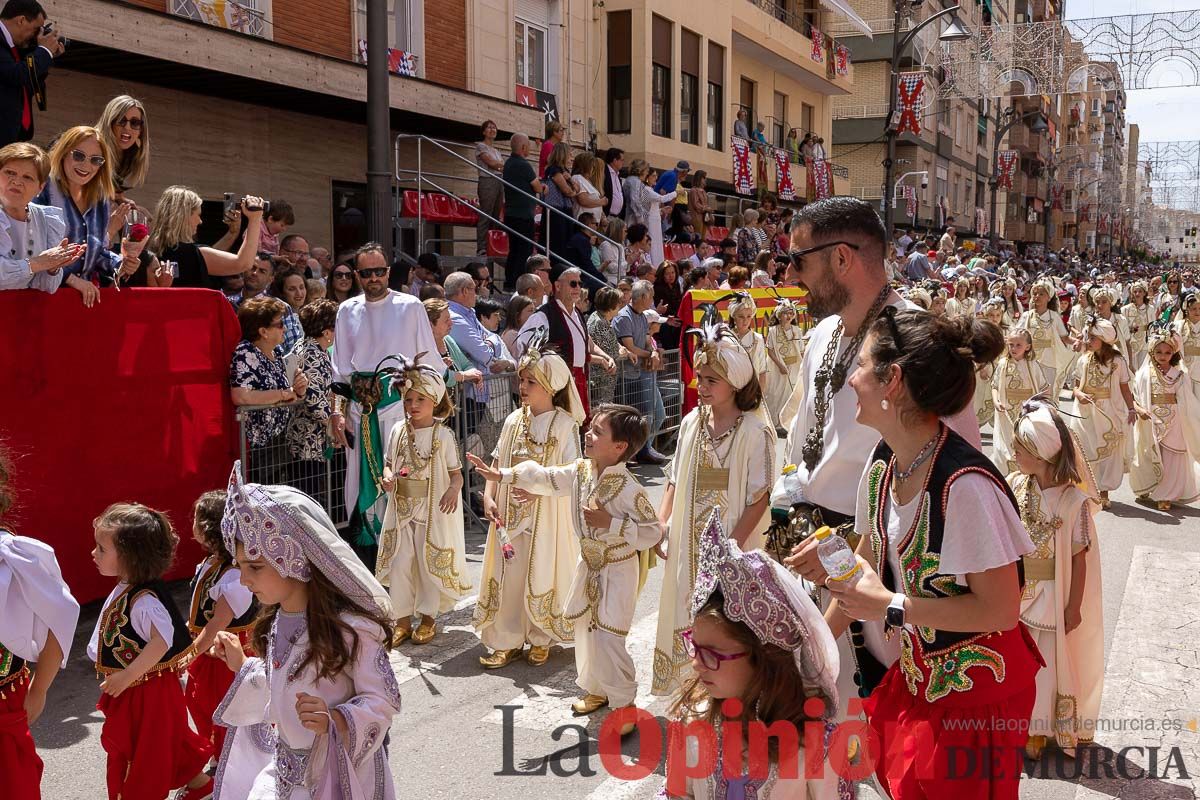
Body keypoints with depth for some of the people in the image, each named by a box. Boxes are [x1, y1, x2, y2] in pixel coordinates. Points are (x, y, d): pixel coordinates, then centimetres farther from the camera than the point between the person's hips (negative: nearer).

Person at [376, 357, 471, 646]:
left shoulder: (443, 434, -7)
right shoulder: (398, 431, 3)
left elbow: (455, 472, -5)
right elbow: (389, 463, 13)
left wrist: (454, 489, -26)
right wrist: (388, 476, -9)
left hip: (433, 511, -3)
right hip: (401, 508, 3)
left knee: (430, 564, 7)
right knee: (399, 563, 6)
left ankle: (428, 618, 24)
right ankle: (402, 620, 19)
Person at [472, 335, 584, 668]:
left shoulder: (565, 424, -9)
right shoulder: (514, 420, 6)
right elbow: (498, 463, 9)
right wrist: (489, 497, -3)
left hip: (547, 514, -4)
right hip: (510, 513, 4)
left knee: (542, 575, 5)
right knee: (508, 573, 7)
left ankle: (540, 639, 24)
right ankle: (506, 641, 18)